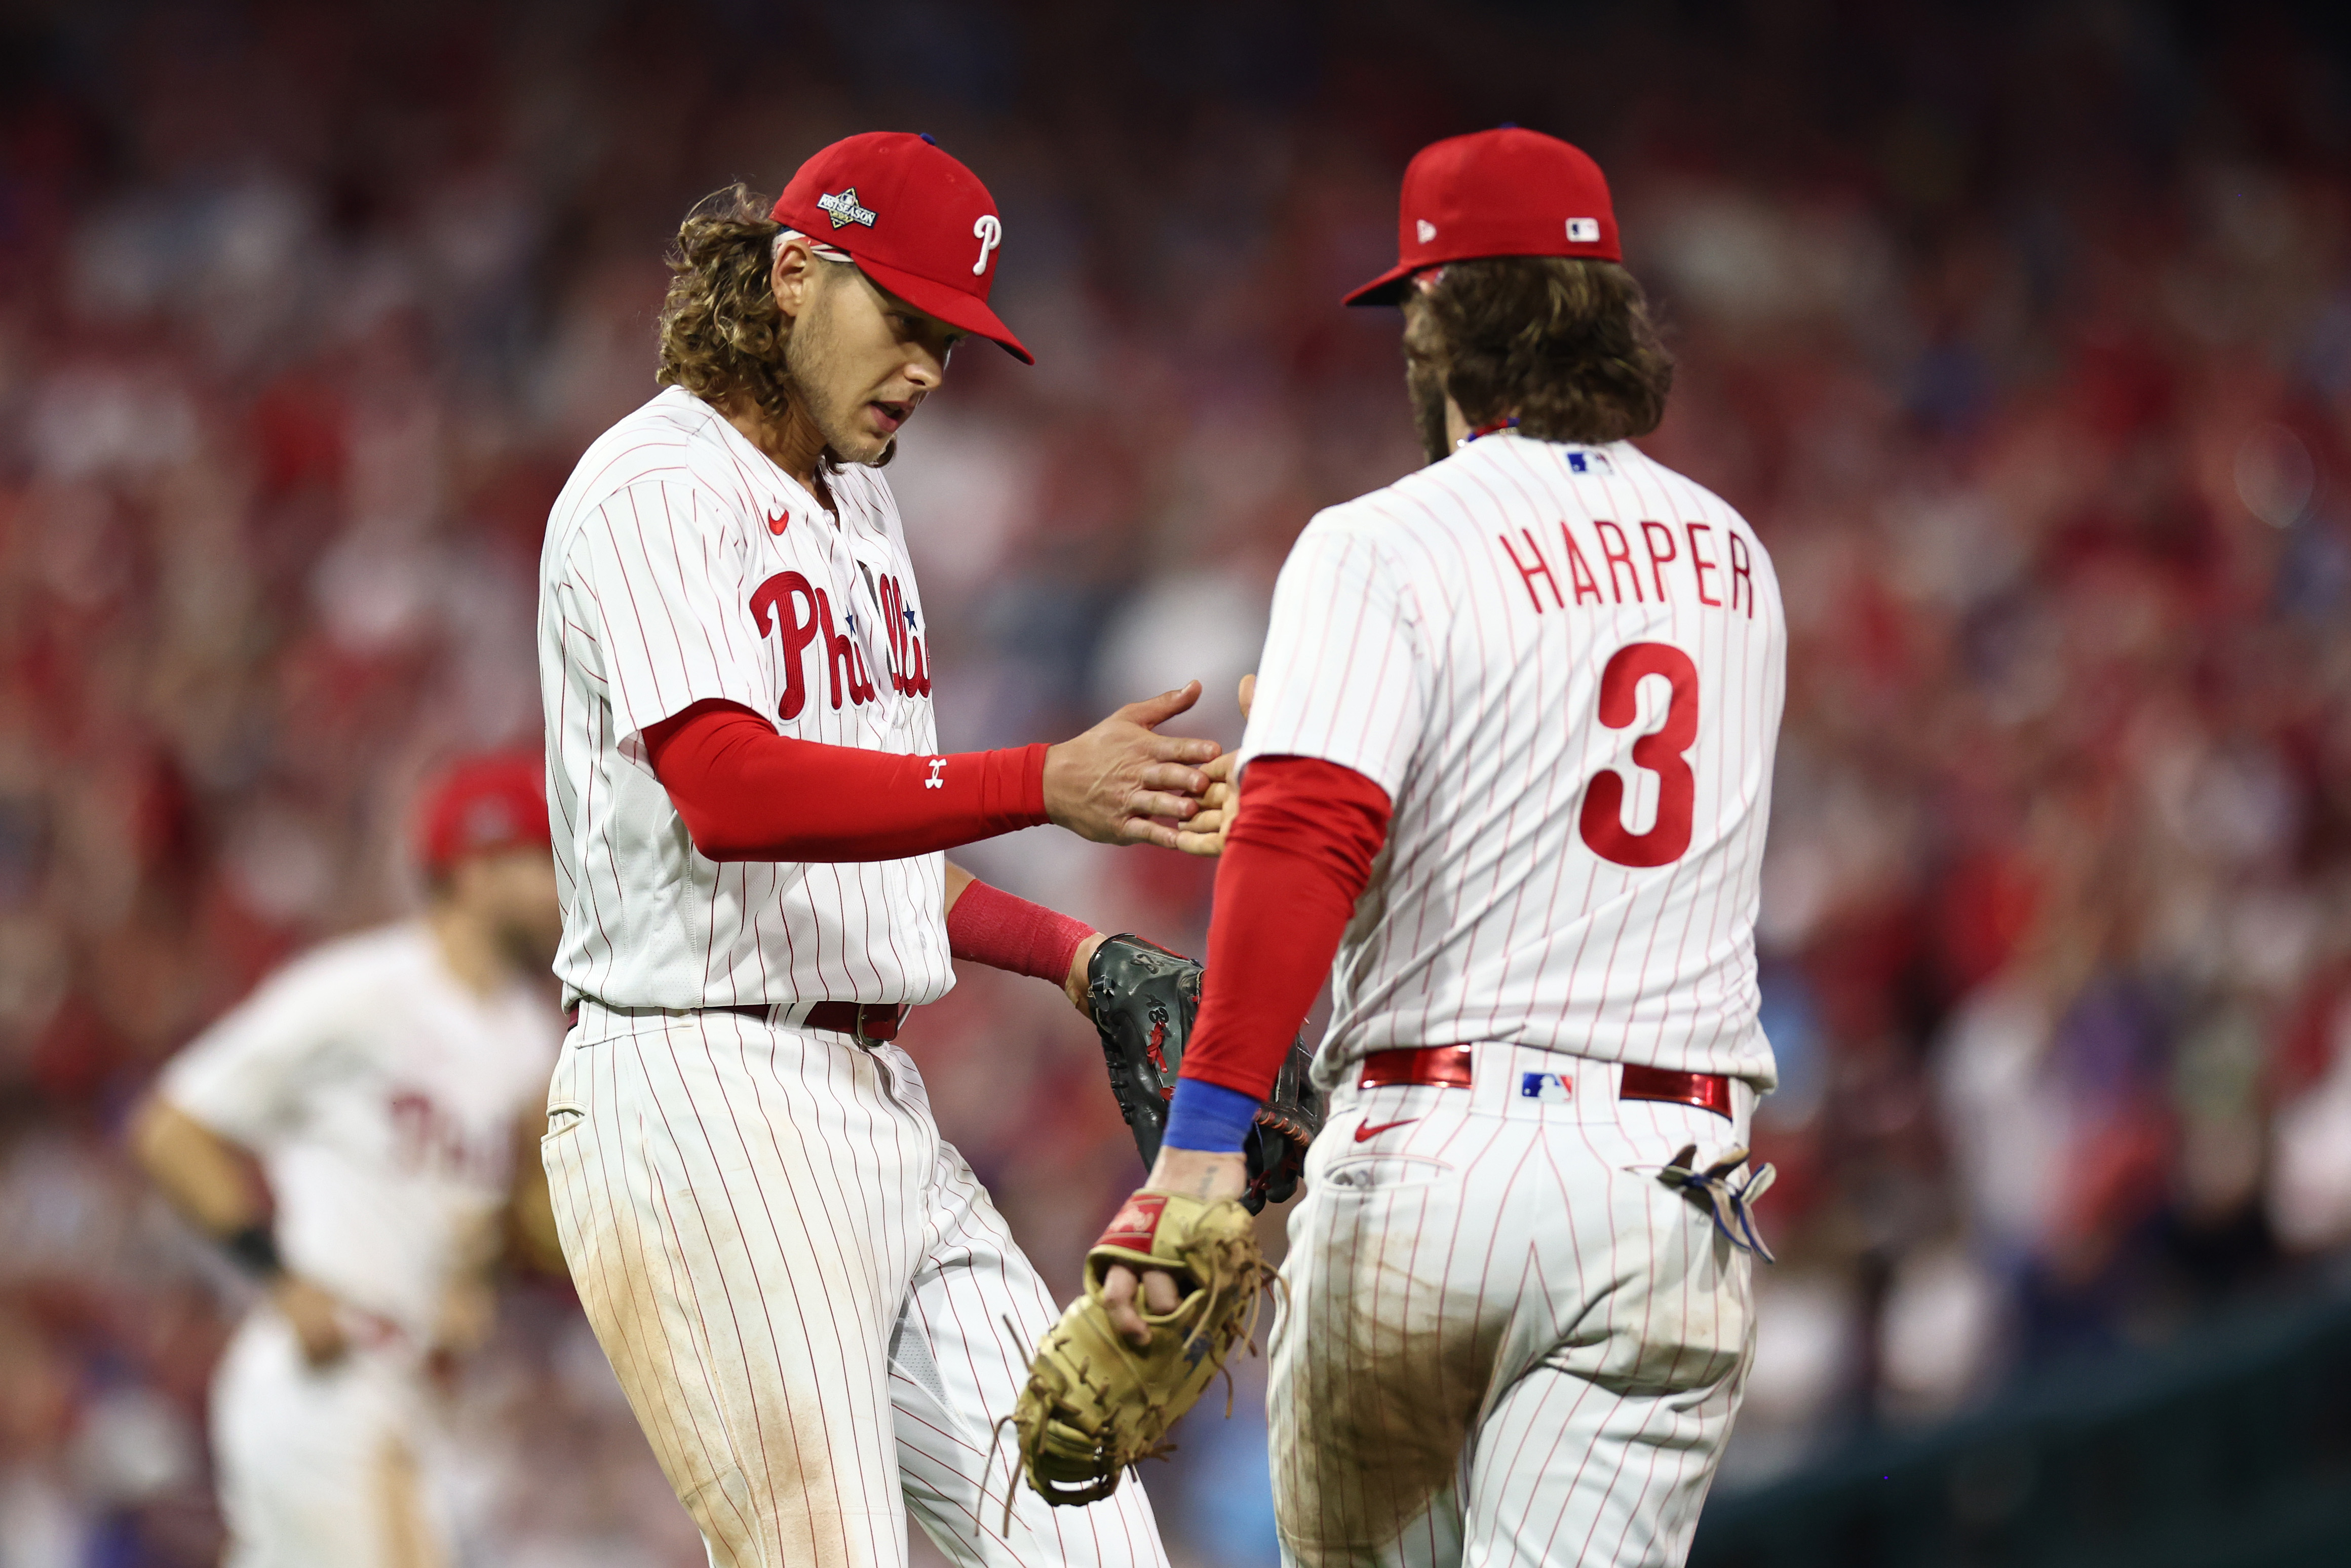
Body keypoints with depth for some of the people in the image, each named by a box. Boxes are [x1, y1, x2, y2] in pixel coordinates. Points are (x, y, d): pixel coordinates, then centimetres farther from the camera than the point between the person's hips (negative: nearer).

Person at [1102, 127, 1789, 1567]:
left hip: (1427, 1169, -3)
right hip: (1670, 1185, 3)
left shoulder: (1385, 547, -3)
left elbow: (1305, 840, -19)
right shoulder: (1733, 560, 16)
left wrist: (1206, 1136, -27)